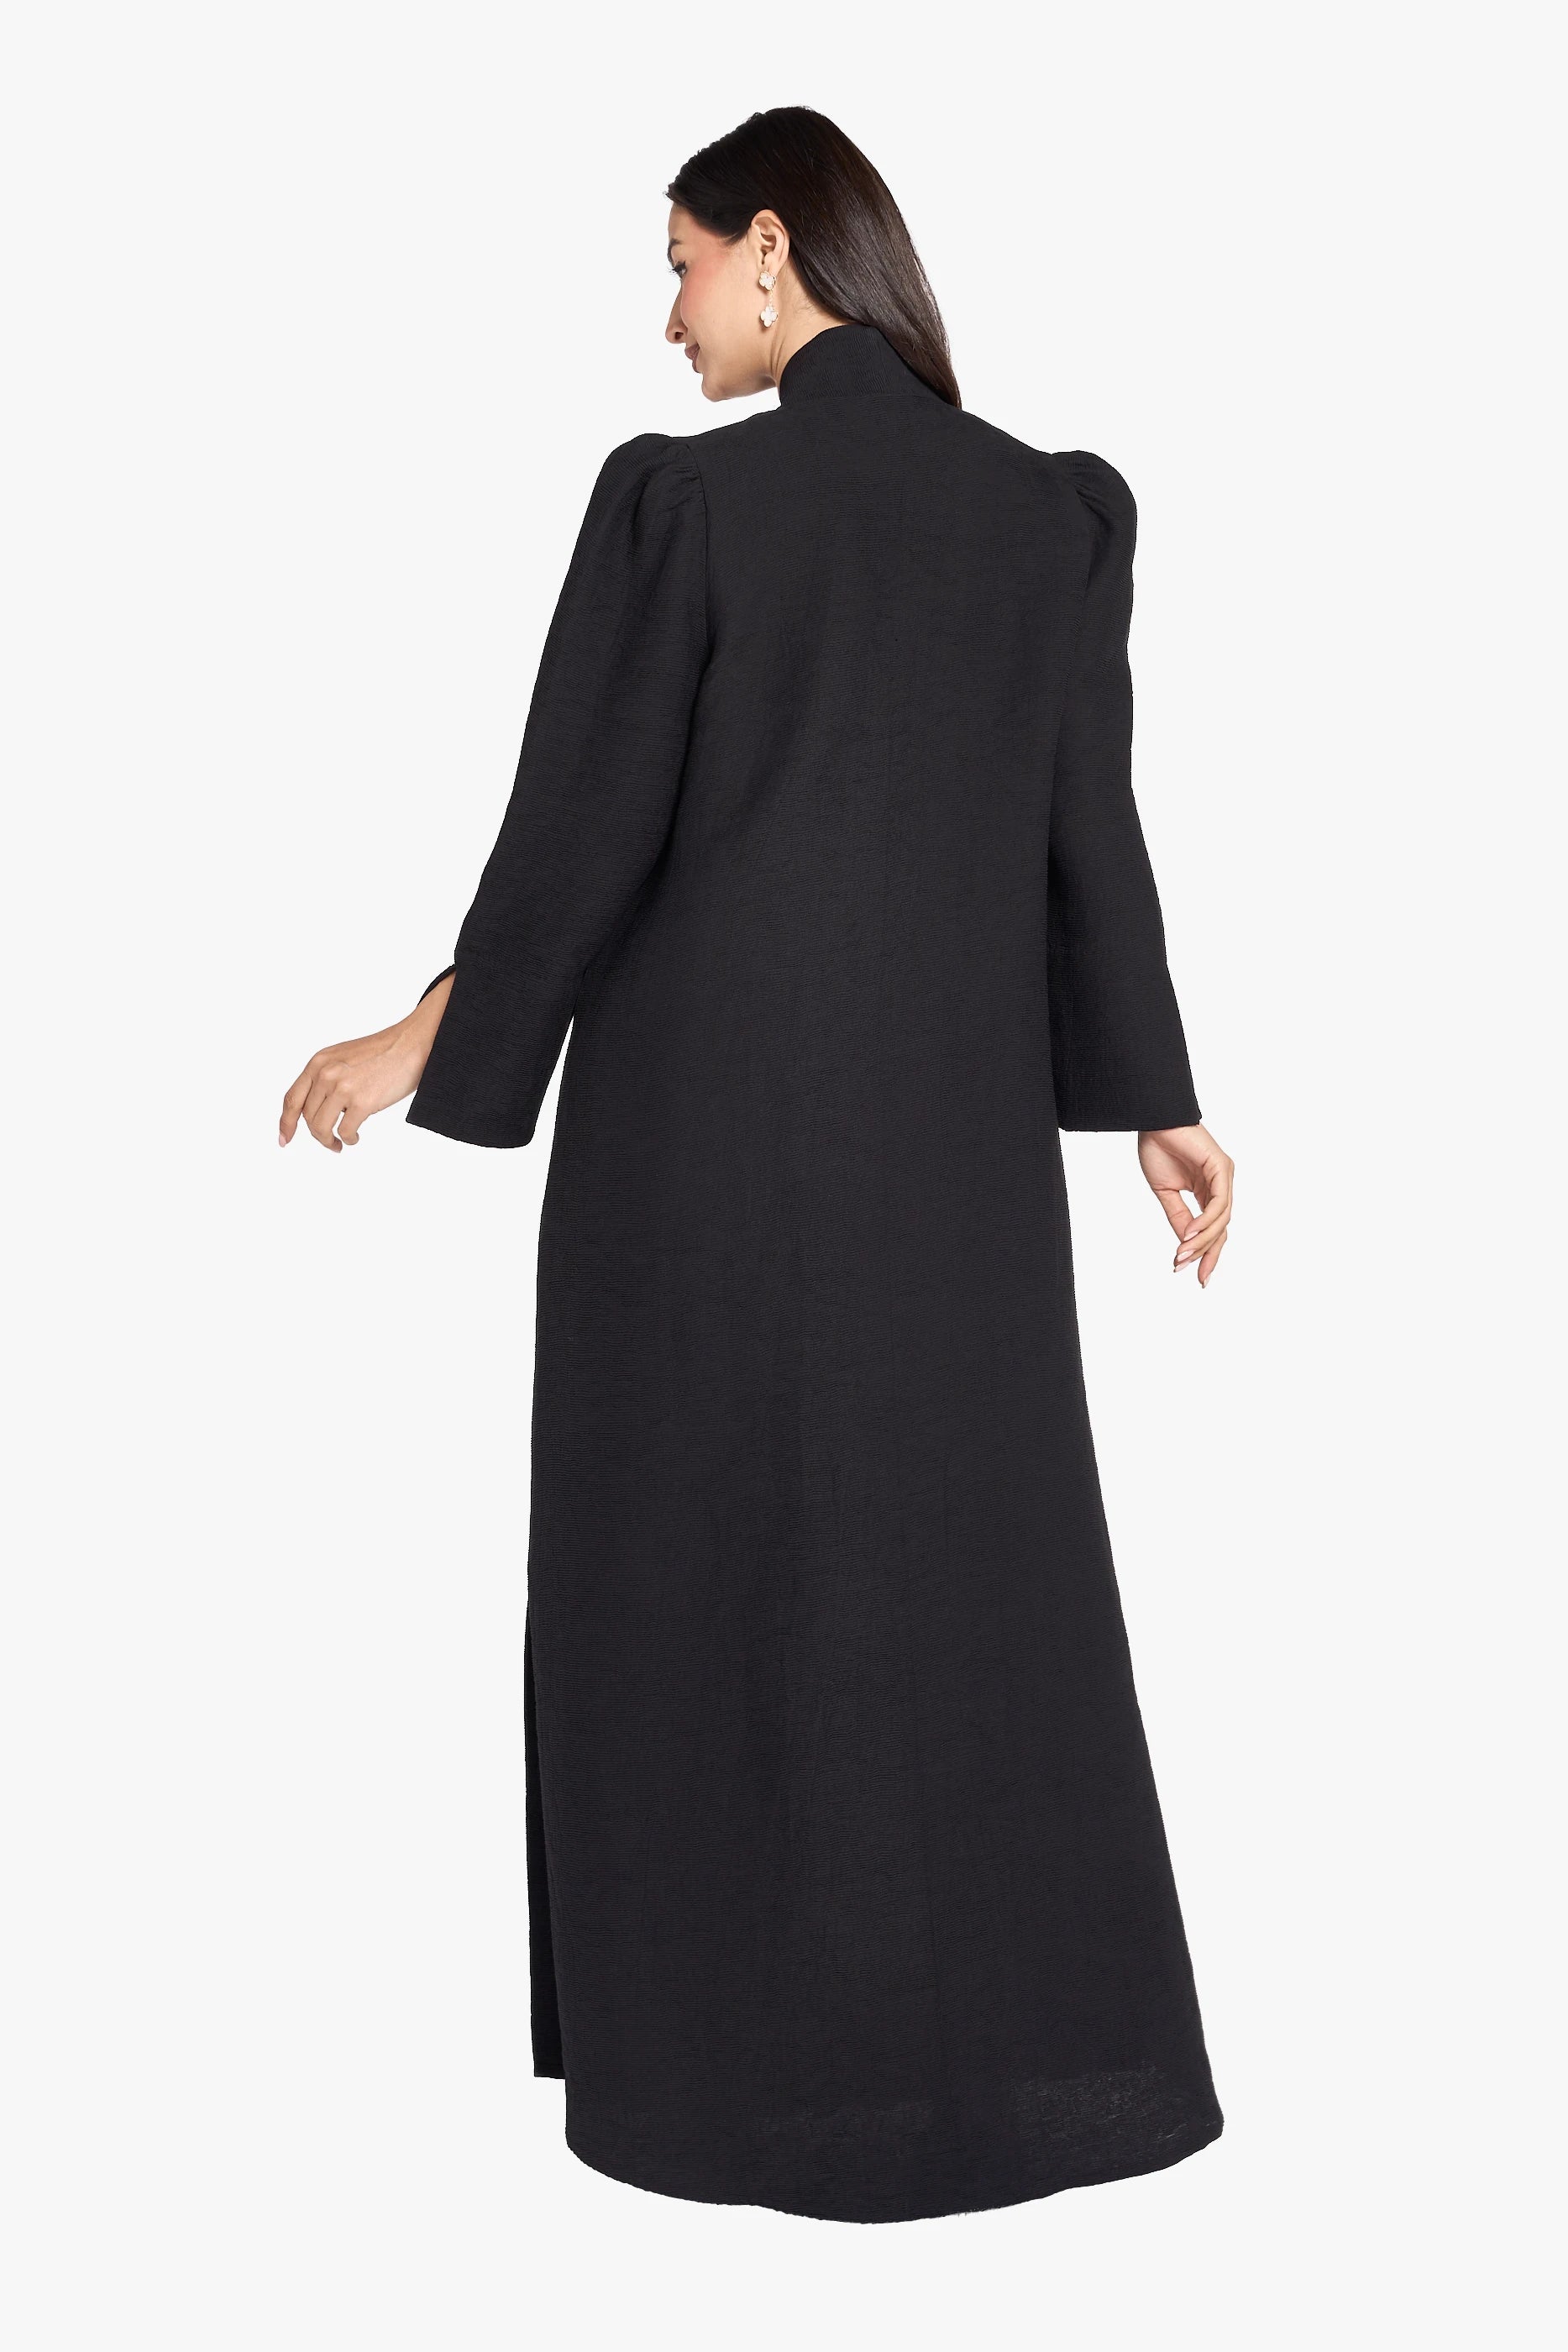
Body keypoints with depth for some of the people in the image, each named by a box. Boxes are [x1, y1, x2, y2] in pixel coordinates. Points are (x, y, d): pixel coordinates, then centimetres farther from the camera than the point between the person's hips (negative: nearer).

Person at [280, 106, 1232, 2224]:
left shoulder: (683, 493, -10)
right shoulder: (1055, 509, 3)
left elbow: (585, 825, -10)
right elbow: (1091, 831, 5)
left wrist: (434, 1052, 3)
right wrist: (1153, 1101, 14)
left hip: (709, 1111, -4)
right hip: (956, 1111, 4)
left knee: (708, 1559, 7)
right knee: (979, 1555, 13)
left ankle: (735, 2061, 16)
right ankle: (1045, 2048, 21)